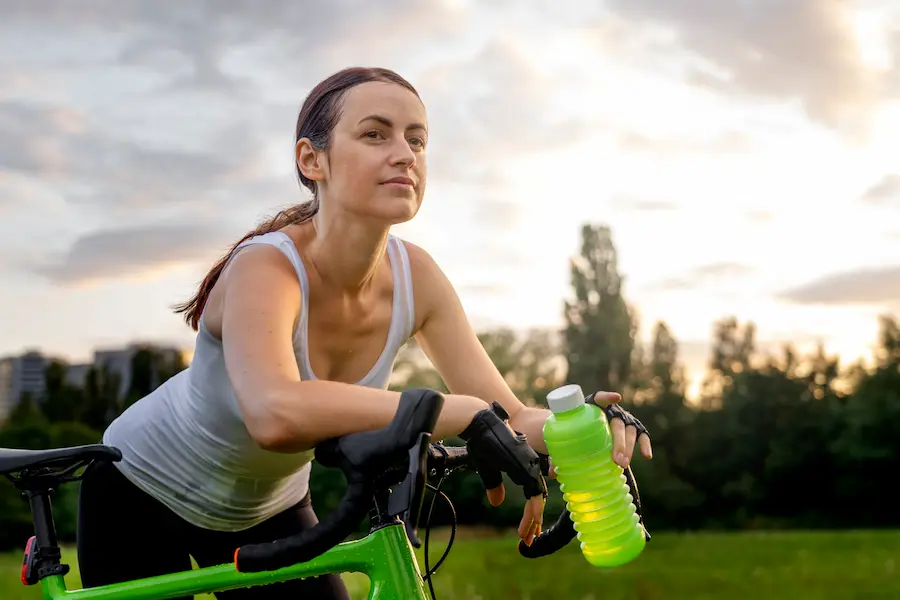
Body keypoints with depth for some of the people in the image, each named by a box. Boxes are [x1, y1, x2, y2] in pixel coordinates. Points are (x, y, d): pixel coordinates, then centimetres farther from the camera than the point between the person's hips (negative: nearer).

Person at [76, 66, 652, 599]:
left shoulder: (413, 275, -18)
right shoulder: (266, 268, -35)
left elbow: (508, 415, -19)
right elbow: (276, 414, -56)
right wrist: (468, 413, -57)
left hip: (269, 507, 5)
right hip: (143, 495, -5)